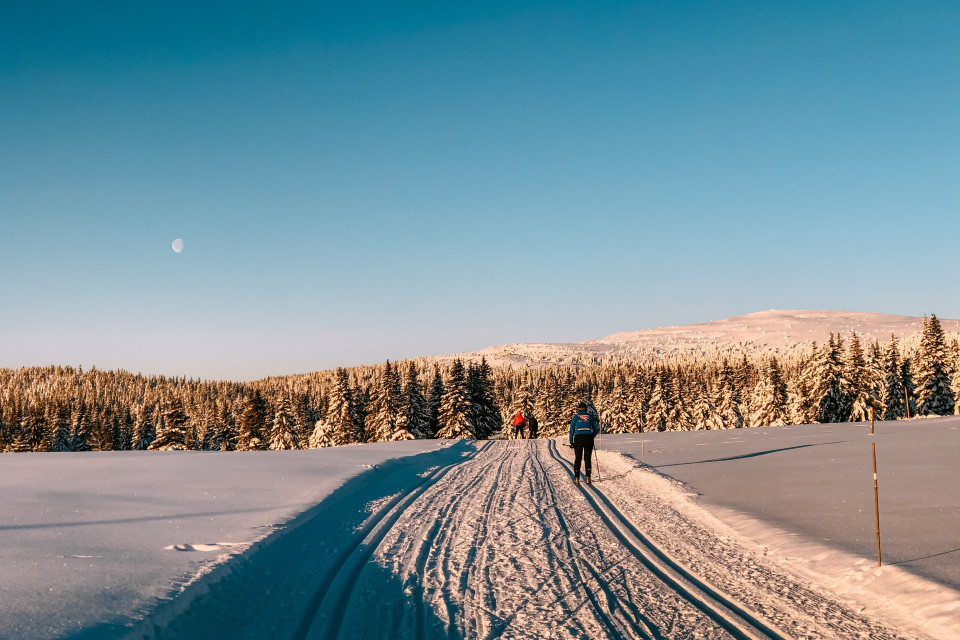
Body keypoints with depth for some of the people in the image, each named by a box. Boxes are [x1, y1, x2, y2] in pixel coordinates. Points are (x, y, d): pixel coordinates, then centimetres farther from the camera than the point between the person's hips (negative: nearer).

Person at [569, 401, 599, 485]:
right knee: (587, 458, 8)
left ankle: (576, 478, 4)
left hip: (578, 438, -1)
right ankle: (588, 477, 1)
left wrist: (571, 442, 10)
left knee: (577, 458, 7)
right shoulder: (590, 416, 11)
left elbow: (572, 430, 5)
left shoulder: (575, 417, 7)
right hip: (588, 438, 1)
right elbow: (597, 429, 13)